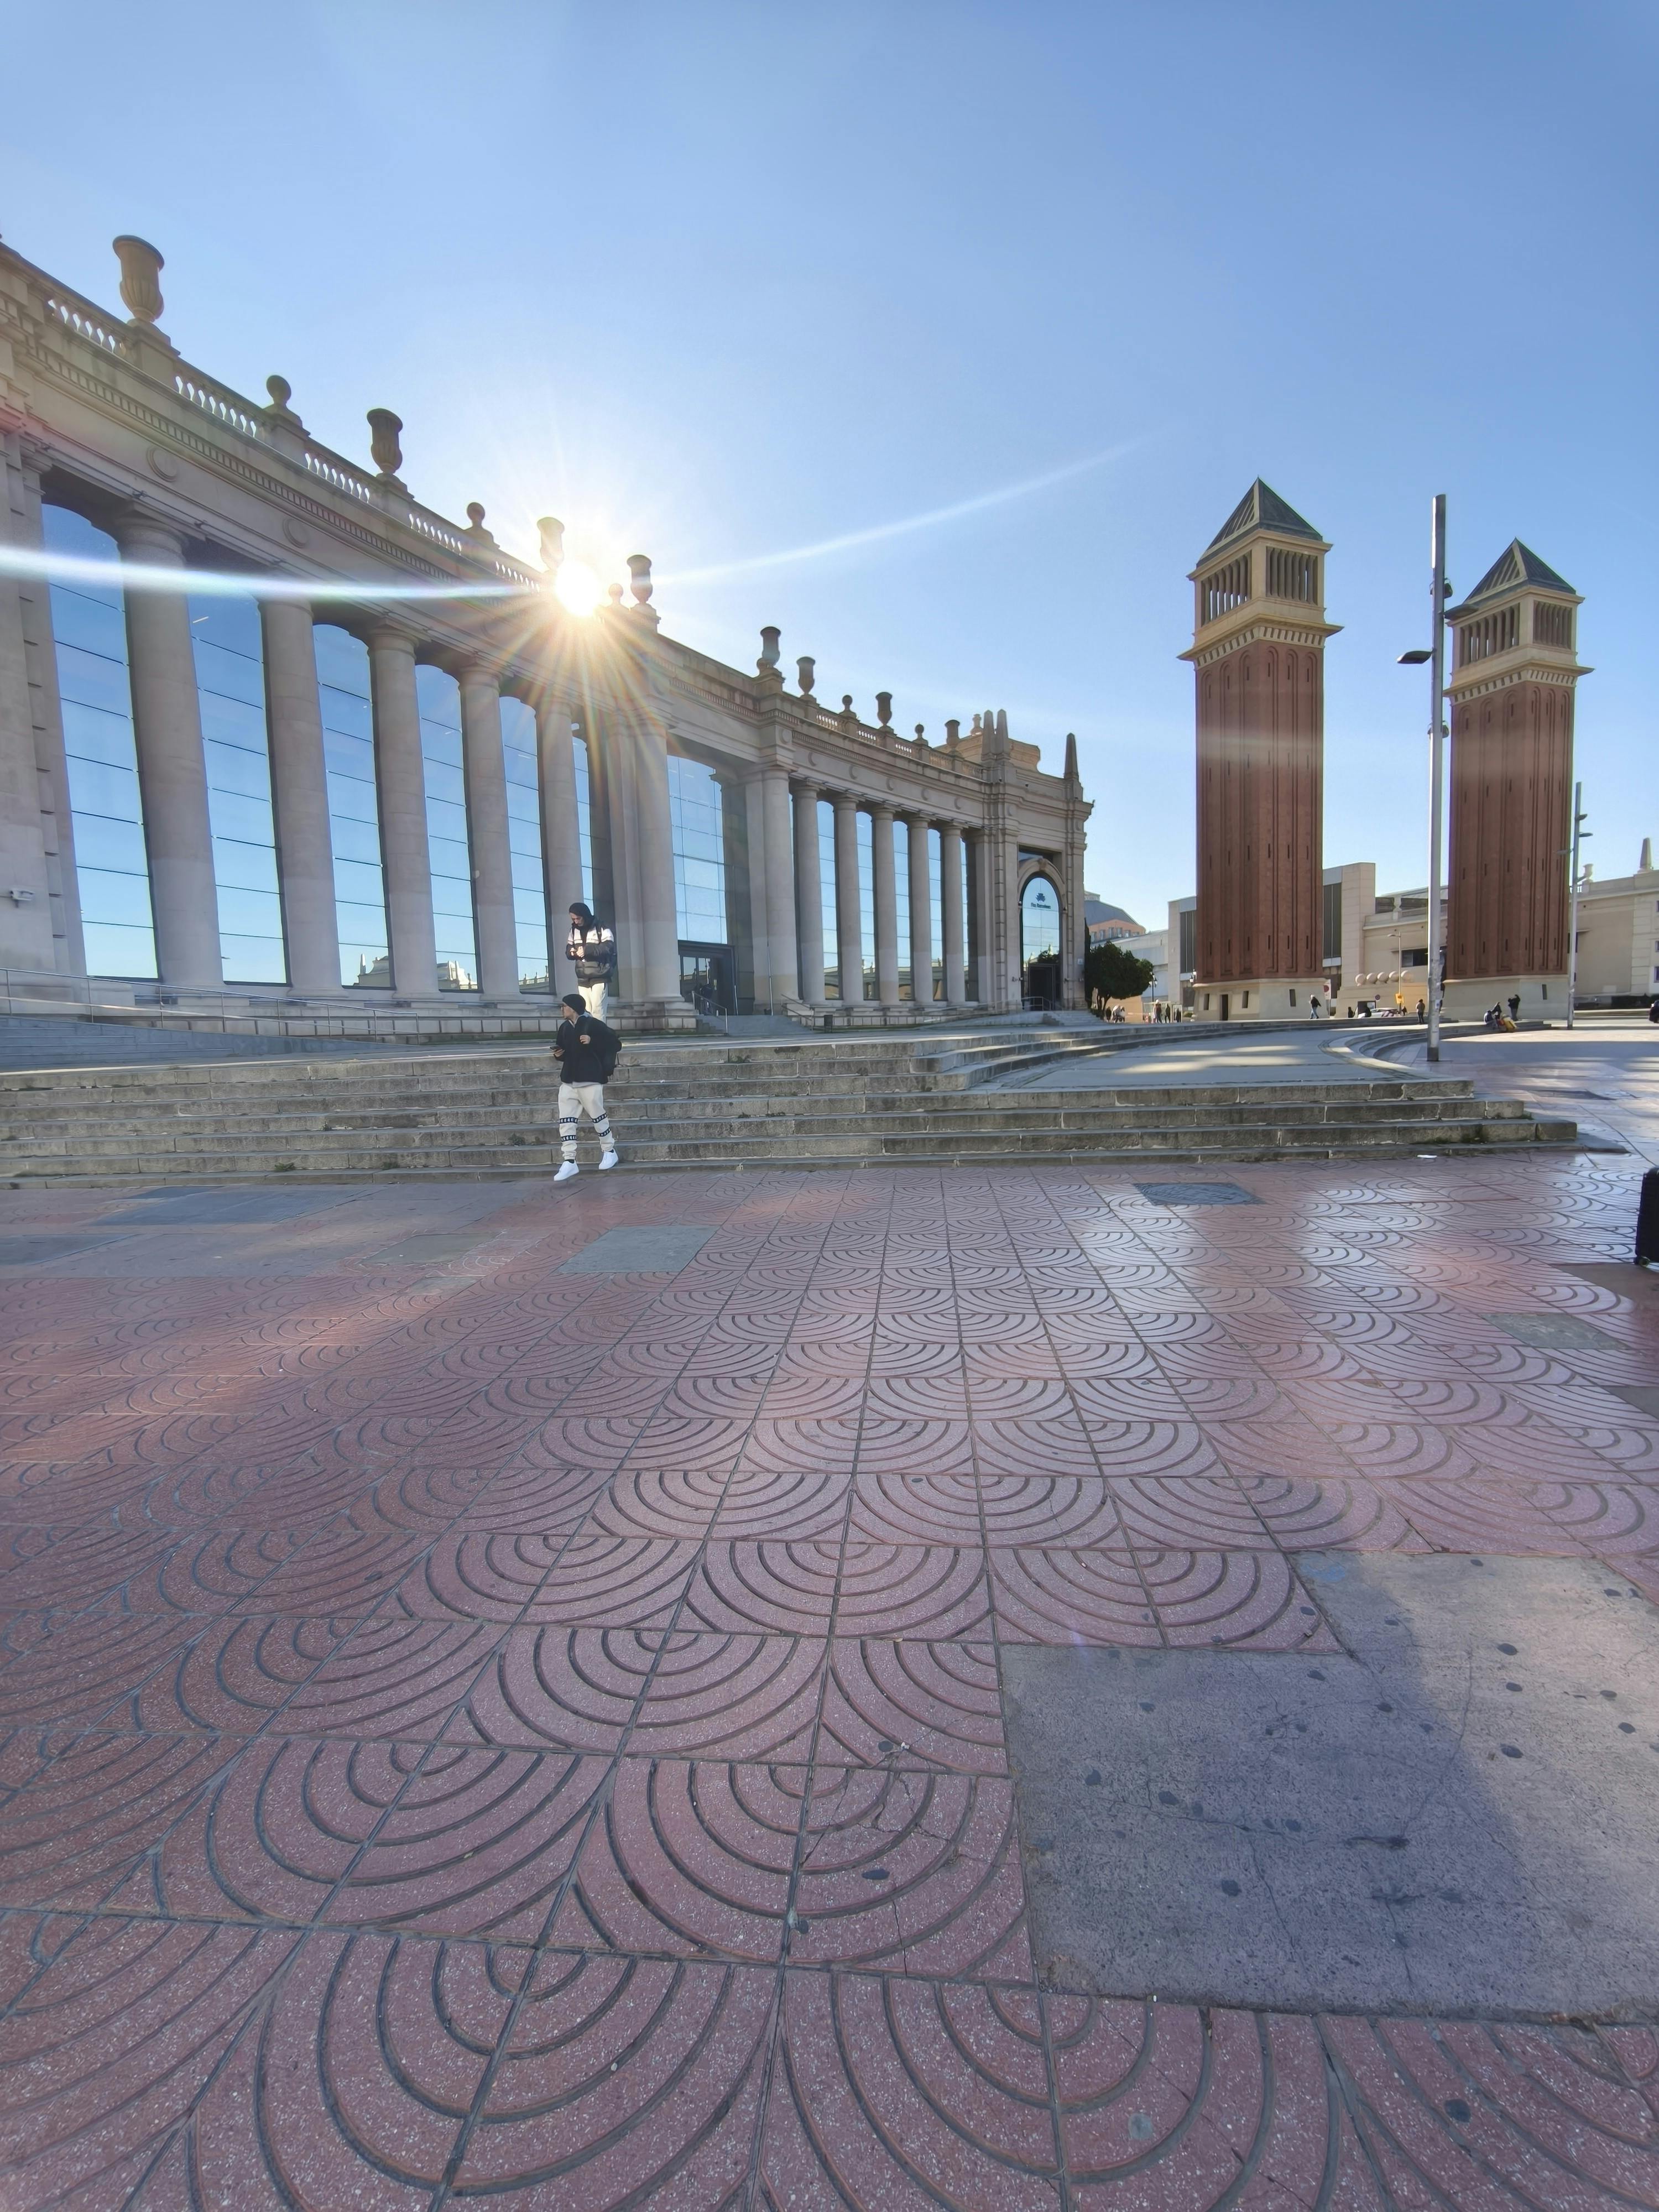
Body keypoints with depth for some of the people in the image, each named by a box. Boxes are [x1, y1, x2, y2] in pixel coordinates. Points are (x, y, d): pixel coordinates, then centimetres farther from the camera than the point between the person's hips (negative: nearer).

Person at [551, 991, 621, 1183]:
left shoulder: (593, 1024, -7)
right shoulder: (564, 1027, 12)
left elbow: (616, 1044, -9)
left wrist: (592, 1041, -19)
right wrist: (558, 1054, 3)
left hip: (590, 1080, -6)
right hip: (568, 1082, 6)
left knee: (598, 1117, 5)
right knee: (566, 1121, -1)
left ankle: (609, 1151, 25)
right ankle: (570, 1162, 0)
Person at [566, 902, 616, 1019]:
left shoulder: (601, 927, -5)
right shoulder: (574, 930, 13)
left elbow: (609, 947, -15)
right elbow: (568, 948, 18)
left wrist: (587, 950, -24)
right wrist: (572, 952, -8)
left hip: (599, 978, -5)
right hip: (582, 979, 5)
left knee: (597, 1011, -10)